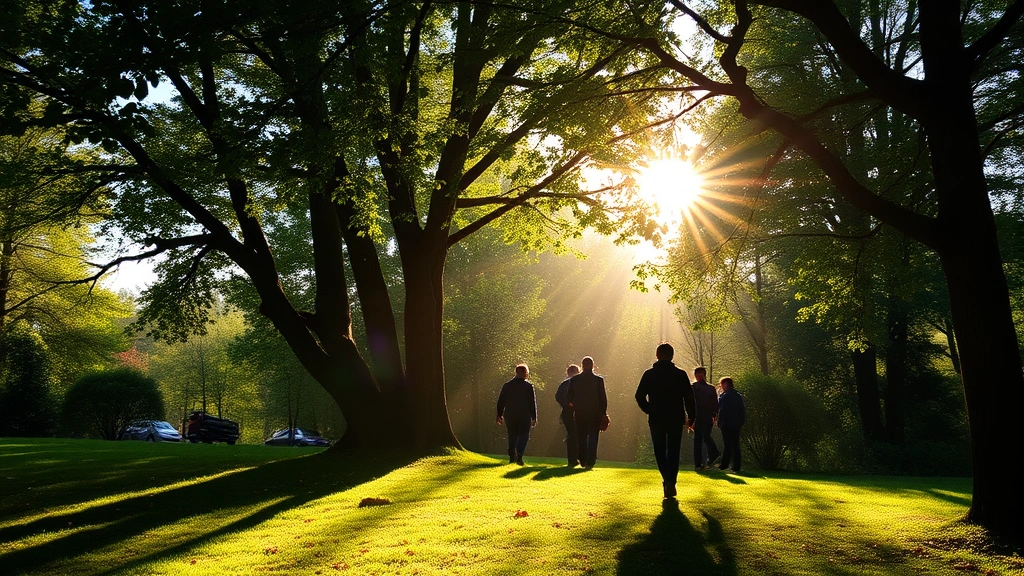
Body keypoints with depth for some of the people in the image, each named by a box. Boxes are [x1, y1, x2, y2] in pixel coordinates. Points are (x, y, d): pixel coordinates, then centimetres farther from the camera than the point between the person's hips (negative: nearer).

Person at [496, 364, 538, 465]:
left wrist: (499, 415, 14)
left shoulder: (507, 385, 6)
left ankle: (512, 456, 11)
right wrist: (534, 418, 1)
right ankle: (519, 455, -15)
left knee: (512, 436, 14)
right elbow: (533, 403, -4)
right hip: (524, 416, -3)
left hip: (509, 416, 3)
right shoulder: (528, 386, -4)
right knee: (523, 436, 4)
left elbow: (501, 401, 7)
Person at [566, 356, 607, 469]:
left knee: (581, 438, 12)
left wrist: (573, 405, 22)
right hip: (595, 413, -2)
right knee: (593, 438, 2)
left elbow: (568, 397, 3)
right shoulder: (598, 380, -6)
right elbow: (603, 398, -6)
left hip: (580, 413, 2)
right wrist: (603, 413, 1)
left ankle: (583, 460, 16)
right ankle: (590, 461, -6)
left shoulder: (574, 379, 0)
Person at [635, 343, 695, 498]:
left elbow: (639, 396, -3)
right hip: (676, 419, 0)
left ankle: (667, 479, -5)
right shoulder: (681, 374, -1)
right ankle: (671, 483, 1)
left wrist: (649, 411, 9)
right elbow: (689, 397, -4)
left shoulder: (649, 374, 0)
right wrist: (690, 417, 4)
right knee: (673, 452, 9)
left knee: (660, 451, 11)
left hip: (656, 420, 0)